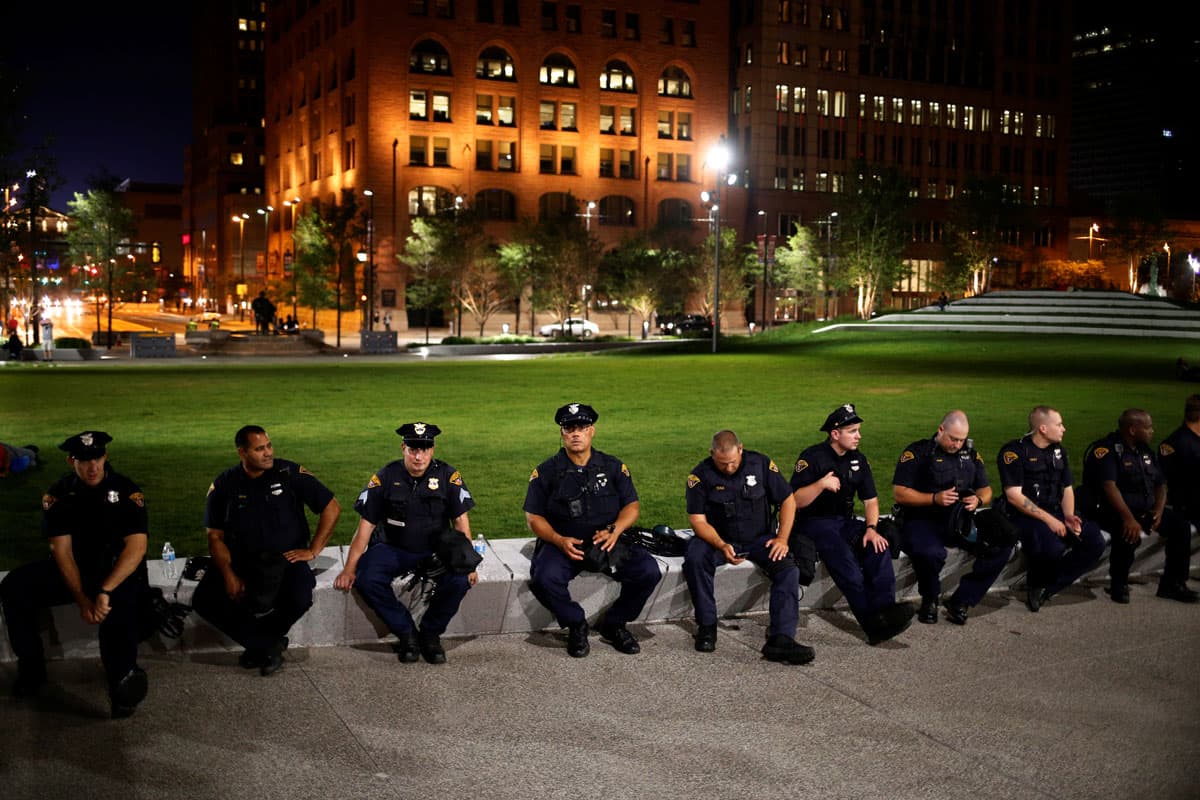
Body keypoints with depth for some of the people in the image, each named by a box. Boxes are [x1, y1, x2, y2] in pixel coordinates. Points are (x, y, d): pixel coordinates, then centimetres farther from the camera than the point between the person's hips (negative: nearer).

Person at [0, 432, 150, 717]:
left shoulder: (126, 491, -13)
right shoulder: (59, 494, -4)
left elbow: (137, 547, -23)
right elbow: (62, 550, -10)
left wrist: (104, 592, -35)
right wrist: (81, 599, -23)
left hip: (117, 568, -4)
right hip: (73, 568, 4)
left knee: (118, 604, -36)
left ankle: (122, 679, -19)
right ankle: (30, 666, -1)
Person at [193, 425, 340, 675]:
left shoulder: (290, 473, -7)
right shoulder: (224, 485, 0)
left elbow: (332, 507, -2)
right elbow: (216, 537, 3)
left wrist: (313, 550, -7)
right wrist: (228, 575, -12)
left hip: (285, 559, -2)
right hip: (240, 561, 2)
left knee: (300, 598, -31)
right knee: (204, 600, -20)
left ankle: (261, 644, 1)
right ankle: (268, 646, -6)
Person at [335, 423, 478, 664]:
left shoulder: (447, 476, -6)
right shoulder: (385, 478, -7)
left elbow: (460, 520, -3)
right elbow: (366, 525, -6)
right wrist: (349, 569, -11)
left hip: (436, 549, 0)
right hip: (393, 549, 0)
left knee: (460, 579, -29)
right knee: (367, 579, -29)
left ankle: (430, 633, -4)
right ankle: (406, 633, -8)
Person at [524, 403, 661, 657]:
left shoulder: (612, 467, 9)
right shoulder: (547, 471, 4)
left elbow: (632, 505, 7)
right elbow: (534, 517, 2)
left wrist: (614, 530, -14)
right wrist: (559, 540, -17)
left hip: (607, 542, 2)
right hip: (562, 544, -2)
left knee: (649, 571, -21)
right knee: (544, 578, -33)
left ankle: (613, 625, 4)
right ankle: (576, 625, -3)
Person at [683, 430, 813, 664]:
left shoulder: (760, 464, -5)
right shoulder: (701, 475, -10)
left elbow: (788, 500, 2)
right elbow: (698, 520, -12)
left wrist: (782, 538, -10)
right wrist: (722, 546, -28)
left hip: (760, 539, 1)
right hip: (718, 539, -1)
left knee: (788, 568, -25)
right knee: (694, 559, -32)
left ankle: (780, 639, -30)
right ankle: (706, 626, -18)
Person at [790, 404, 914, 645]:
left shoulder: (858, 460, 12)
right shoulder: (812, 457, -7)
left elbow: (871, 500, 11)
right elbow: (794, 502, -11)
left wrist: (871, 529, -8)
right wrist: (821, 484, -26)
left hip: (845, 522, 6)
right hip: (814, 523, -6)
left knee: (878, 548, -25)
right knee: (843, 555, -35)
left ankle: (885, 610, -38)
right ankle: (873, 623, -42)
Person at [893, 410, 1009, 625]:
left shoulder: (970, 454, 13)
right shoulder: (918, 452, -4)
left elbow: (986, 490, 17)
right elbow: (899, 493, -9)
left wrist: (978, 500, -8)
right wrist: (934, 498, -20)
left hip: (960, 521, 6)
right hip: (922, 521, -5)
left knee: (1002, 545, -18)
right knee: (930, 553, -39)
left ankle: (961, 601, -6)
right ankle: (929, 600, -5)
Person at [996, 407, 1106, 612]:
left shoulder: (1058, 451, 13)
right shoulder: (1014, 452, -10)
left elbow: (1067, 489, 17)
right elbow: (1014, 496, -16)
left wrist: (1068, 516, -4)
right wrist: (1048, 519, -20)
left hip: (1055, 512, 7)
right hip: (1024, 516, -7)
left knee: (1095, 543, -15)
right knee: (1052, 547, -35)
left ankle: (1048, 587, -5)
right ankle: (1035, 585, -2)